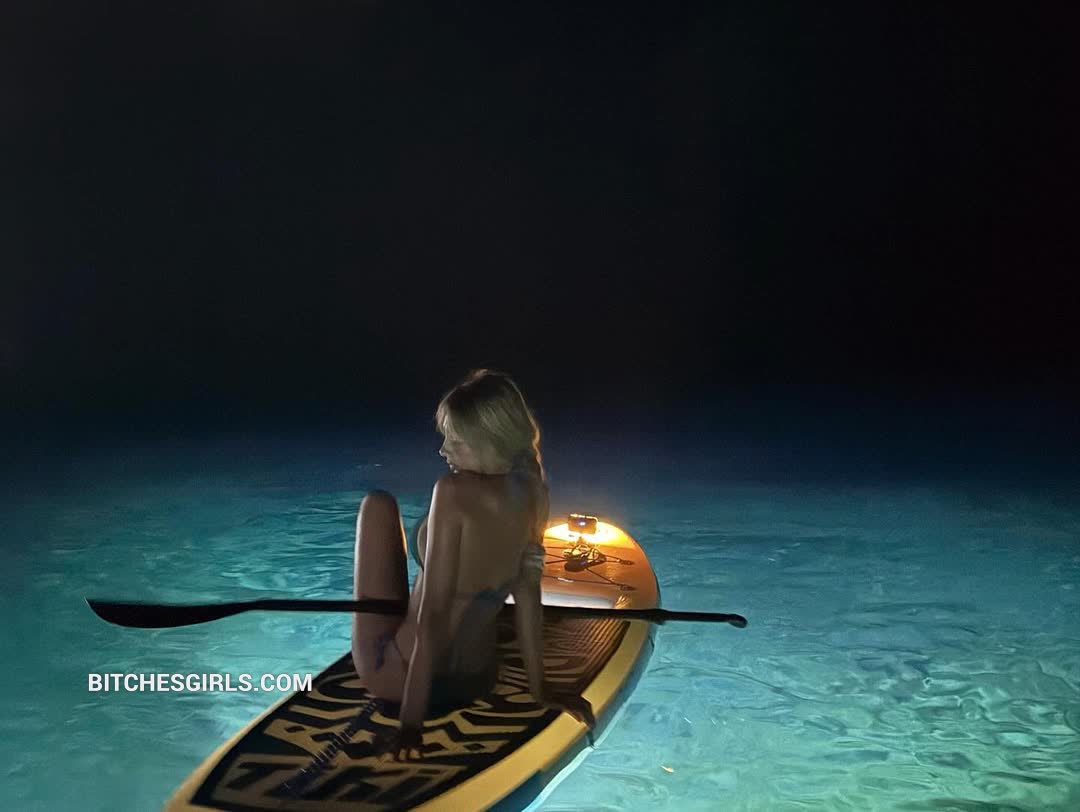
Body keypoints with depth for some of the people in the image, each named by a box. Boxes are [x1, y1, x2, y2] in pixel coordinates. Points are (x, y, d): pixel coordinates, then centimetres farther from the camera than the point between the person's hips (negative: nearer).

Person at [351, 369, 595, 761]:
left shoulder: (454, 492, -27)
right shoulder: (530, 495, -8)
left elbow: (433, 612, -27)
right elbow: (527, 590, 1)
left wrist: (410, 723, -22)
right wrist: (540, 688, 10)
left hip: (398, 675, -6)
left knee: (379, 504, 9)